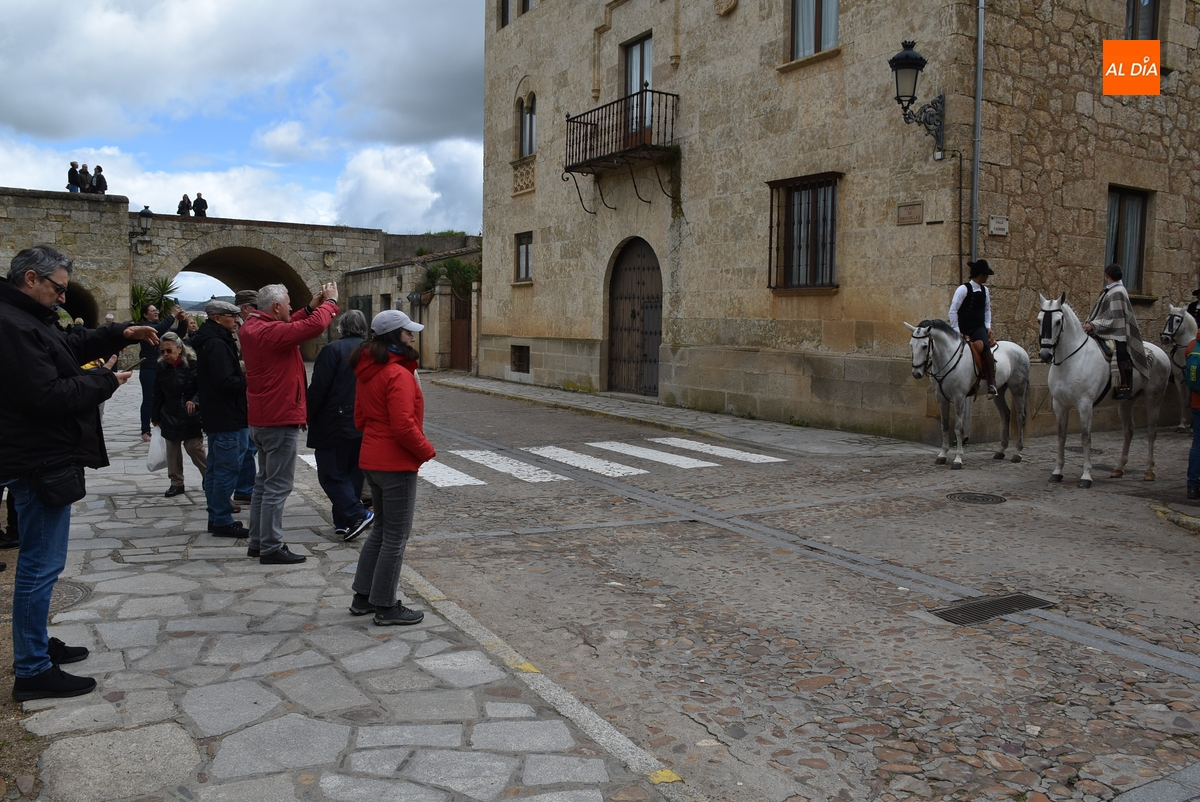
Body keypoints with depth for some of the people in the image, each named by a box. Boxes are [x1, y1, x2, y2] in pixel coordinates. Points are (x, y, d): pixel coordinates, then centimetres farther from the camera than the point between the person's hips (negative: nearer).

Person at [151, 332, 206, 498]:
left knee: (194, 447, -5)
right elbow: (158, 394, 11)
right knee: (172, 449, 8)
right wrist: (155, 416, 13)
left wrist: (194, 401, -30)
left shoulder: (192, 363, -12)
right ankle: (176, 482, 19)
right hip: (170, 416, 5)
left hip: (190, 415, -5)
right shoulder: (162, 367, 4)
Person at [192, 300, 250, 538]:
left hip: (217, 417, 11)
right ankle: (222, 520, 0)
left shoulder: (212, 342, 16)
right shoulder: (217, 344, -17)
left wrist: (244, 377, 5)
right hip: (227, 418, -11)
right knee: (227, 469, -6)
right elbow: (226, 382, -24)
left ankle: (216, 517, 24)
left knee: (216, 468, 15)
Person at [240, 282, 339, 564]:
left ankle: (258, 541, 27)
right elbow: (314, 326, -27)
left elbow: (289, 327, 22)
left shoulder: (252, 327, 8)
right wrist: (330, 301, -10)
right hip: (280, 421, -10)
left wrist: (311, 307, 12)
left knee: (264, 482, 18)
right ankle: (271, 548, 2)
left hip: (261, 419, 10)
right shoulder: (270, 332, -21)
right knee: (278, 486, -4)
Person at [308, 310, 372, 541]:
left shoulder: (333, 350, -11)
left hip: (335, 425, -6)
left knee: (331, 474, -1)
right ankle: (344, 521, 18)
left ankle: (356, 514, -15)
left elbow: (318, 388, -15)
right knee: (353, 472, 14)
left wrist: (308, 416, -4)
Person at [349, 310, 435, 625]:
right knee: (396, 536, 2)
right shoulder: (398, 374, -20)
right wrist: (427, 451, -10)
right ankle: (386, 608, 11)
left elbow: (360, 418, 16)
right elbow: (404, 427, -24)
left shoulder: (368, 371, 9)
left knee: (381, 529, 21)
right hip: (396, 465, -9)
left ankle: (363, 596, 29)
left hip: (371, 460, 9)